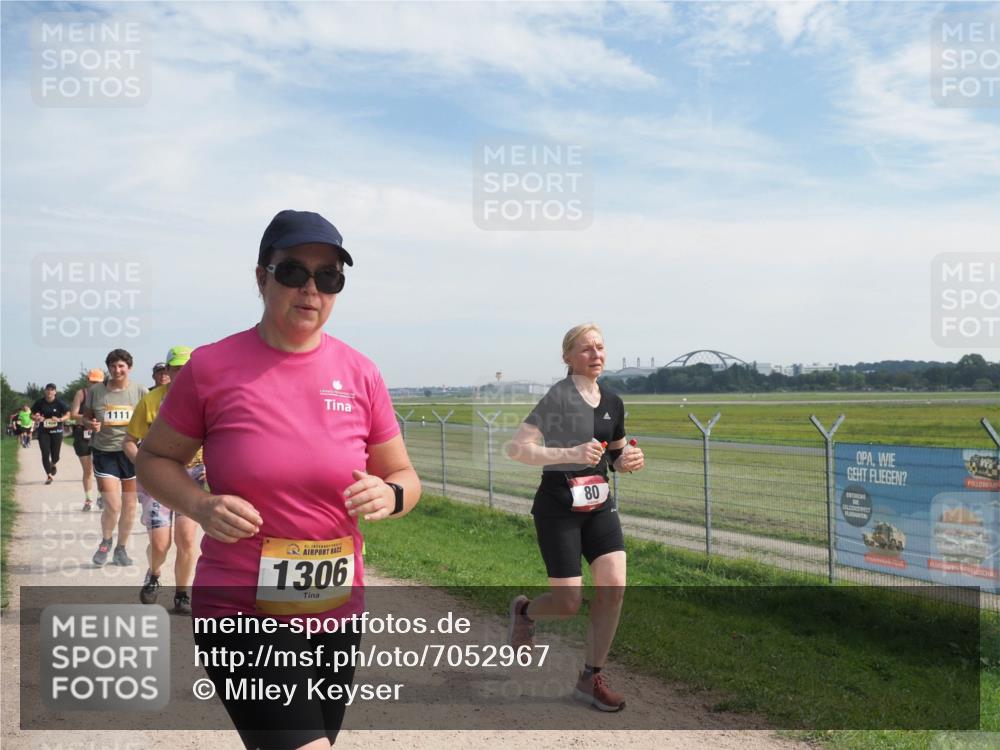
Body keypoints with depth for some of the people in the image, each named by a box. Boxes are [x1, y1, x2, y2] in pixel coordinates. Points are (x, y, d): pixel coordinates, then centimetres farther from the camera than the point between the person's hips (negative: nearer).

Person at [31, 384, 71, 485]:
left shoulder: (59, 403, -6)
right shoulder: (40, 402, -2)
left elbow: (67, 415, -4)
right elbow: (32, 415, 6)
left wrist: (59, 419, -23)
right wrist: (36, 418, -16)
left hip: (56, 431, -1)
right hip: (43, 432, 1)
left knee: (55, 456, 3)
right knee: (45, 454, -7)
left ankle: (53, 464, 40)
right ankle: (49, 475, 6)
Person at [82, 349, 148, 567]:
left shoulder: (140, 391, -1)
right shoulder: (95, 391, 0)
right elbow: (85, 417, 11)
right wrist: (91, 424, -11)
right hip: (105, 453, -1)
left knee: (129, 504, 9)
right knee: (112, 505, -9)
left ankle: (121, 549, 28)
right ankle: (106, 542, 22)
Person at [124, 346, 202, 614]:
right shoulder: (150, 400, -5)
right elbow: (129, 441, 2)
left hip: (192, 474, 1)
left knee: (186, 540, -6)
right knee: (160, 544, -6)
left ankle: (181, 595, 14)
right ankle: (153, 576, 29)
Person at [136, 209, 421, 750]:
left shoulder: (359, 374, -1)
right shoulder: (210, 368, -8)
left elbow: (404, 476, 7)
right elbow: (154, 459, 4)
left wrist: (390, 496, -15)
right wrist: (199, 506, -15)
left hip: (338, 610, 4)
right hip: (241, 611, -4)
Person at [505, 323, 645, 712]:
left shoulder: (612, 402, 7)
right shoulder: (559, 396, -13)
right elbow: (516, 448, -19)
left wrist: (627, 459, -3)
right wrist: (571, 453, -29)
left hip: (599, 505, 6)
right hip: (558, 507, -6)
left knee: (614, 586, -9)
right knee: (570, 603, -3)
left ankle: (590, 678, 8)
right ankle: (524, 610, 33)